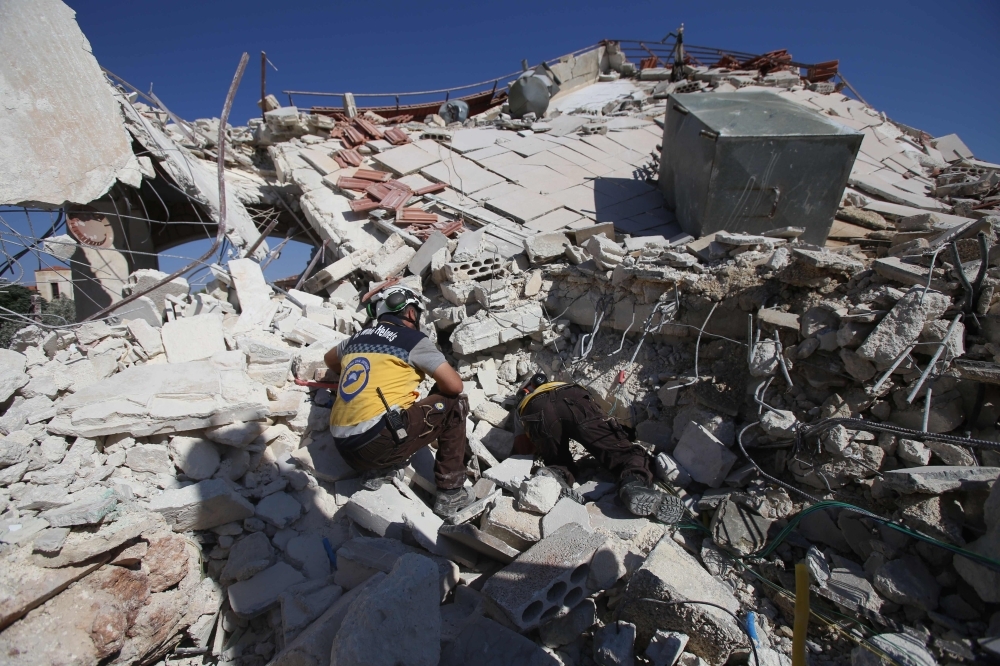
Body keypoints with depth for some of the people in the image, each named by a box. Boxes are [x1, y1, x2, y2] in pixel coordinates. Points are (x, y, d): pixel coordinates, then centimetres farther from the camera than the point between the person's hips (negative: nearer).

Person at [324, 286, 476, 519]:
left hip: (345, 447, 8)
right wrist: (438, 387, 17)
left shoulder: (358, 338, 17)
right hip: (378, 441, -7)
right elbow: (455, 385, -5)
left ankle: (376, 472, 16)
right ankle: (451, 494, 8)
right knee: (454, 405, 6)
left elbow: (329, 360, 38)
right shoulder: (412, 339, -2)